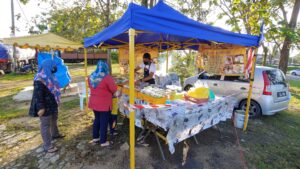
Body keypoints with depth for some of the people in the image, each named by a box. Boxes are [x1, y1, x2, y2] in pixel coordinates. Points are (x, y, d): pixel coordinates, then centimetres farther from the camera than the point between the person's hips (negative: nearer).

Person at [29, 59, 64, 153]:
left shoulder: (49, 77, 9)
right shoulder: (40, 80, -23)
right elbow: (38, 95, -26)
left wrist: (57, 101, 25)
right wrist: (40, 108, -28)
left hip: (52, 104, 10)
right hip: (45, 107, -10)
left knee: (54, 120, 27)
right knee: (46, 125, 2)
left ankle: (55, 134, 50)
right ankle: (47, 146, 14)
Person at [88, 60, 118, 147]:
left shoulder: (91, 76, 2)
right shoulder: (107, 77, -20)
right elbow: (114, 89, -14)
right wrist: (108, 92, 6)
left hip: (94, 102, 7)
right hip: (104, 104, -7)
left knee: (97, 119, 23)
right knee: (104, 122, 5)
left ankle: (95, 137, 36)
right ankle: (103, 141, 18)